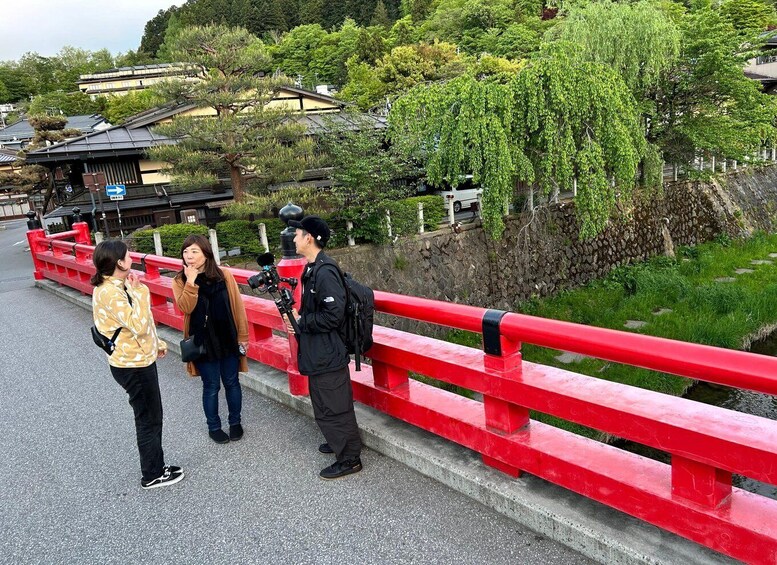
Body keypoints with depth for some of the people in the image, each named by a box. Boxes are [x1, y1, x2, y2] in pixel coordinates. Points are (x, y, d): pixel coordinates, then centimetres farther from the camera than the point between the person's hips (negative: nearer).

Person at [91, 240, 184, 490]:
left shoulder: (118, 286, 6)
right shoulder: (109, 293, -25)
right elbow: (139, 326, -32)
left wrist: (156, 343, 23)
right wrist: (138, 291, -26)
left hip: (138, 360, 10)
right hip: (133, 366, -10)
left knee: (150, 417, 20)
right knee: (149, 419, 5)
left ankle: (156, 466, 34)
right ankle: (152, 476, 21)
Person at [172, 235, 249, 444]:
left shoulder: (224, 276, -5)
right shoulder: (180, 281, -3)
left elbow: (237, 307, -2)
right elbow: (185, 307, -19)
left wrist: (242, 336, -1)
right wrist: (191, 281, -25)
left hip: (228, 340, 0)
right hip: (202, 343, 0)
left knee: (232, 382, 12)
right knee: (211, 386, 10)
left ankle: (235, 422, 32)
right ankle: (214, 427, 29)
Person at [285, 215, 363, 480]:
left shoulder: (324, 272, -23)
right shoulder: (313, 268, 9)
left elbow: (333, 316, -27)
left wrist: (300, 322, -17)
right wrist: (298, 318, 2)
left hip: (328, 355, -10)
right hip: (318, 352, 10)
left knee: (333, 408, 2)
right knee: (324, 404, 23)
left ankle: (349, 458, 16)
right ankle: (340, 440, 41)